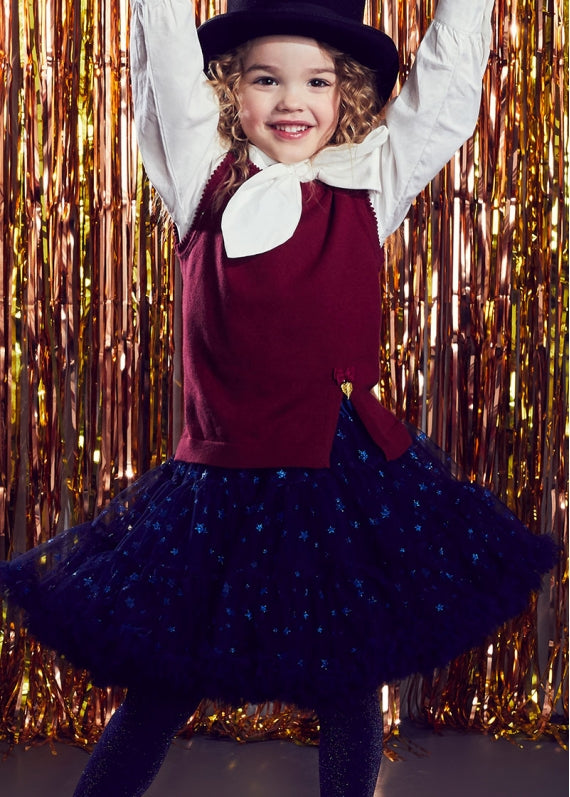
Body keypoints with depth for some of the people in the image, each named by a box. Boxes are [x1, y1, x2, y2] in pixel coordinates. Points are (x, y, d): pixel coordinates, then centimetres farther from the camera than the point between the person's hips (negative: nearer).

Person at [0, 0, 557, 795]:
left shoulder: (370, 187, 4)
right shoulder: (206, 181, 2)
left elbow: (450, 72, 5)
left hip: (352, 483, 1)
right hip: (221, 489, -1)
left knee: (350, 694, 14)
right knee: (162, 692, 9)